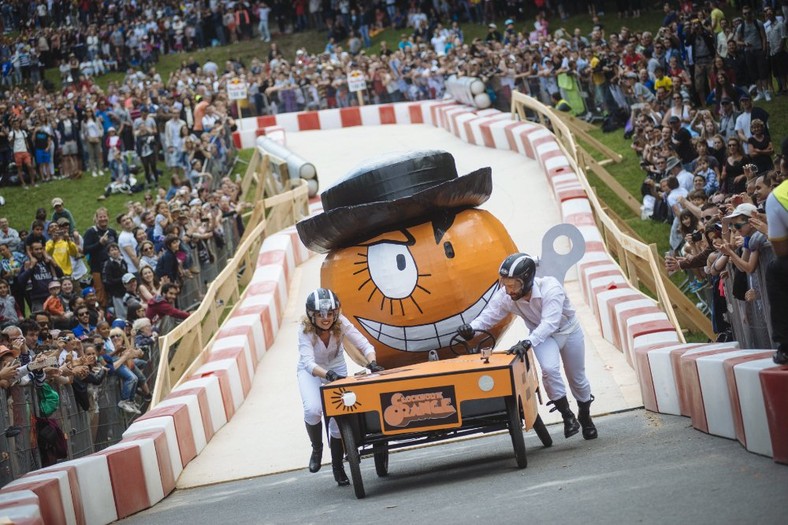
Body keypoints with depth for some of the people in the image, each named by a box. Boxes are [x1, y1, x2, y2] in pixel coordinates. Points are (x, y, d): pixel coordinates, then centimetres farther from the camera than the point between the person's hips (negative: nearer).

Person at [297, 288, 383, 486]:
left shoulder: (341, 323, -25)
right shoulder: (305, 330, -30)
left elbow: (365, 345, -28)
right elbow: (309, 363, -40)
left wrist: (372, 363, -48)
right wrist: (328, 375, -58)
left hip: (337, 369, 2)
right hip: (311, 372, -2)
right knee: (313, 410, -29)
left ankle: (337, 466, 14)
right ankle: (316, 449, 1)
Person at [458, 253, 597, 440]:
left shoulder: (550, 288, -41)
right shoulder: (504, 296, -29)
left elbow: (549, 323, -48)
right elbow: (488, 316, -26)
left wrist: (528, 342, -61)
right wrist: (471, 328, -48)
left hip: (568, 329, -2)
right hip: (543, 334, 2)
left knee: (577, 378, 13)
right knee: (549, 368, -26)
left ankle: (585, 416, 41)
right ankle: (567, 416, -8)